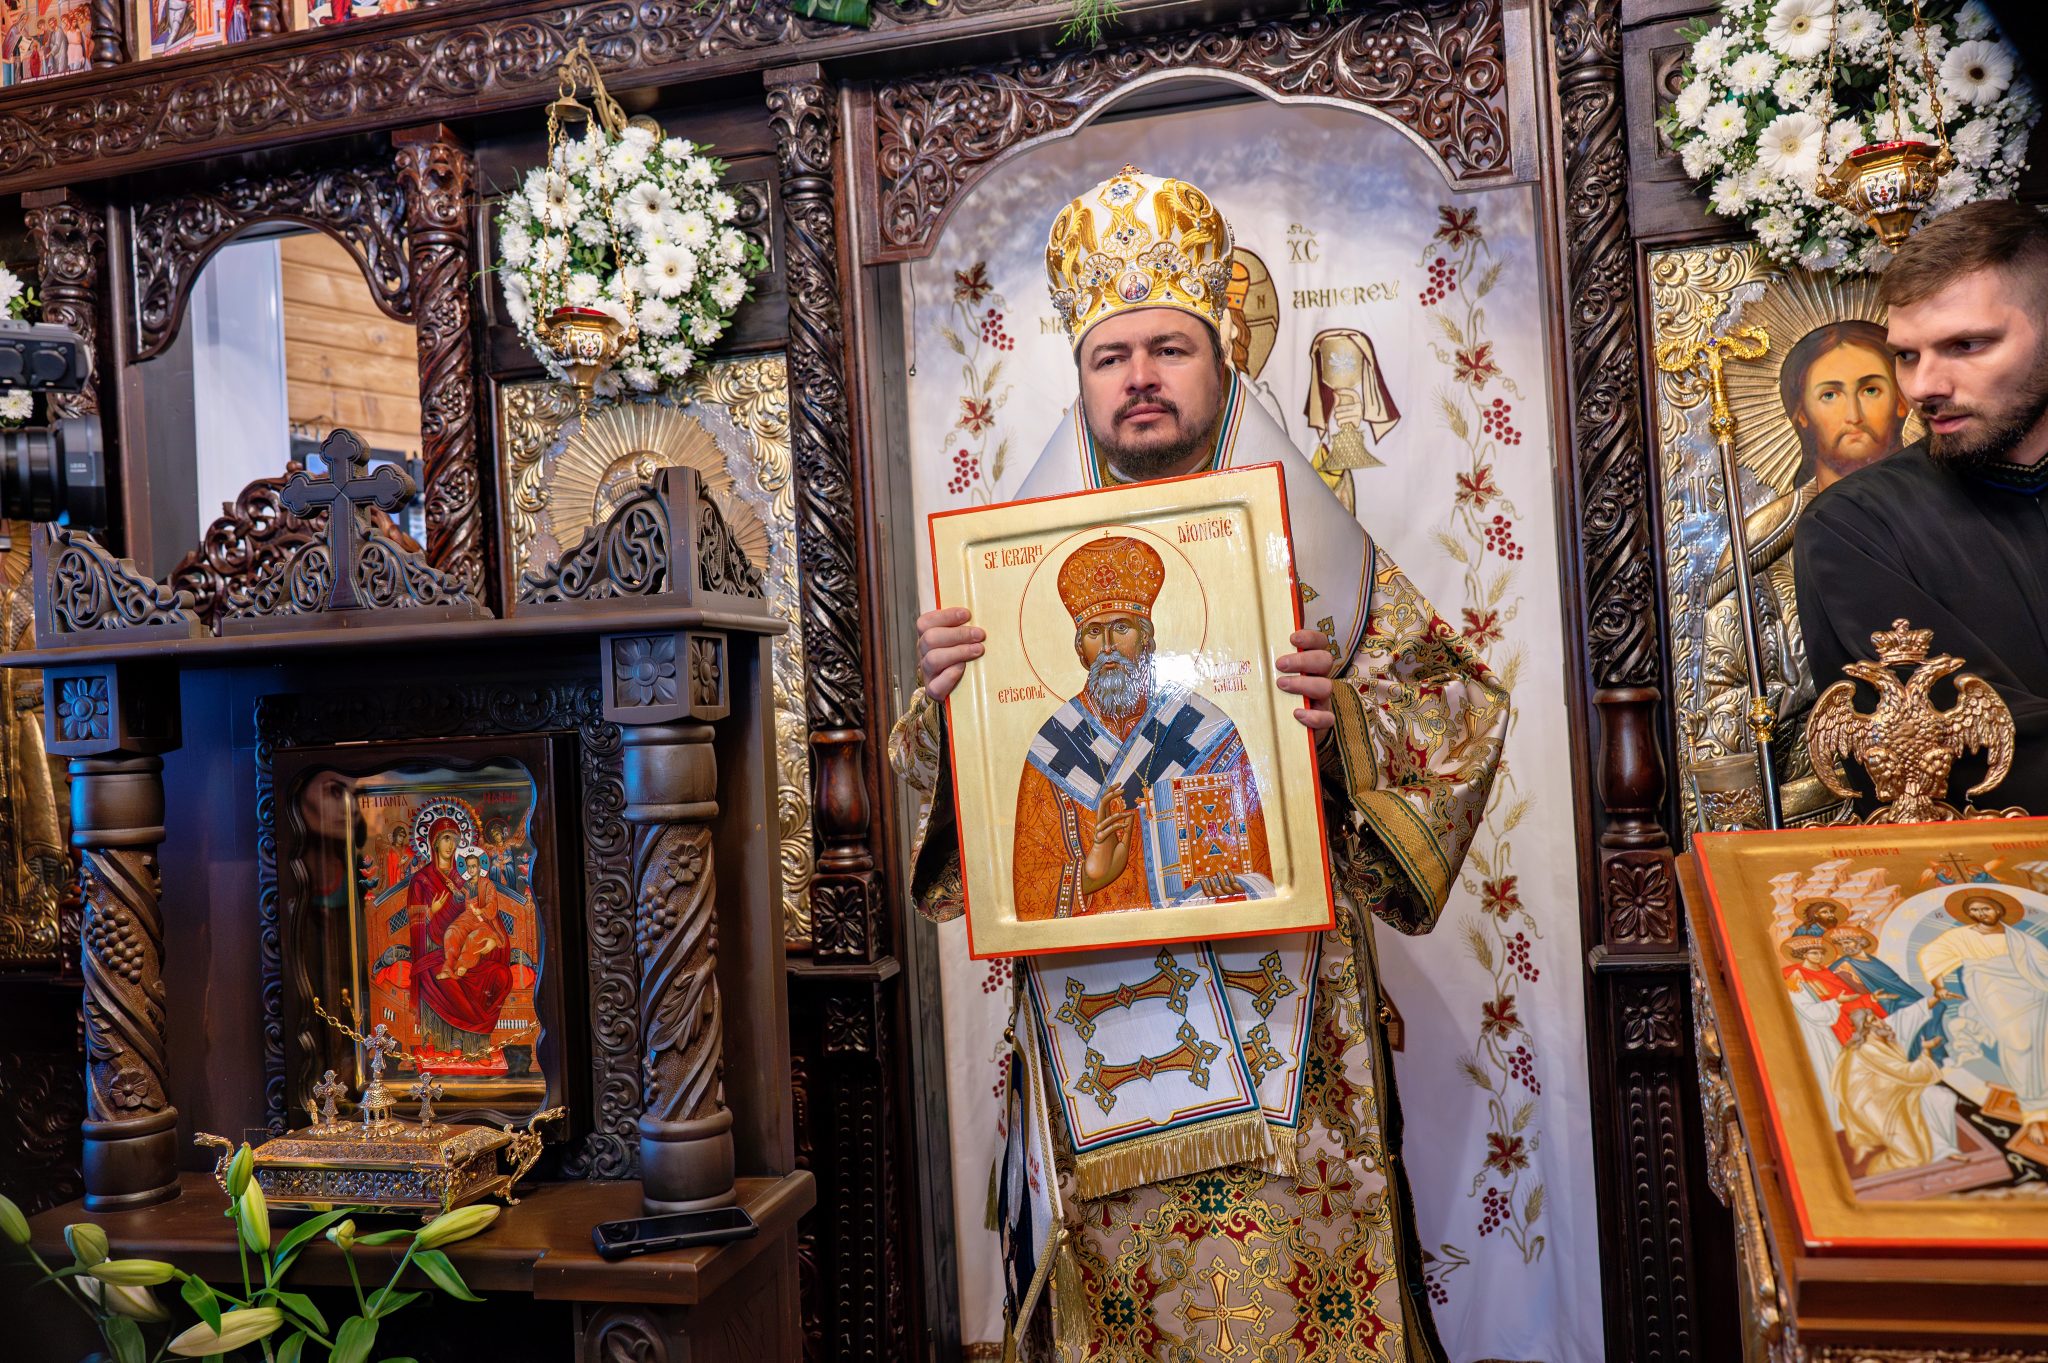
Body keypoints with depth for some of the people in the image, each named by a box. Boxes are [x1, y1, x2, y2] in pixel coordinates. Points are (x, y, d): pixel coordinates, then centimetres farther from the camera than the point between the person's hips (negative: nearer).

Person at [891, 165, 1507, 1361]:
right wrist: (945, 701, -12)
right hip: (1088, 993, 1)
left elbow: (1457, 710, 2)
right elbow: (948, 769, 10)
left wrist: (1341, 717, -17)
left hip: (1274, 982, -1)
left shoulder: (1309, 545, 5)